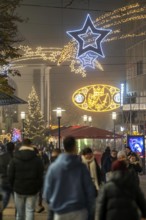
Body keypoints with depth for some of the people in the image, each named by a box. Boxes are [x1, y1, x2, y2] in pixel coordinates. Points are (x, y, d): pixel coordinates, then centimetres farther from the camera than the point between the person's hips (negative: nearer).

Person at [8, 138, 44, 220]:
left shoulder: (14, 159, -1)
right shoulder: (37, 160, -3)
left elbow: (10, 176, -2)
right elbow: (40, 176, -5)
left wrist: (14, 186, 11)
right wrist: (39, 188, 7)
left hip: (19, 189, 1)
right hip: (32, 190, -1)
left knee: (20, 212, 12)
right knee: (30, 211, 1)